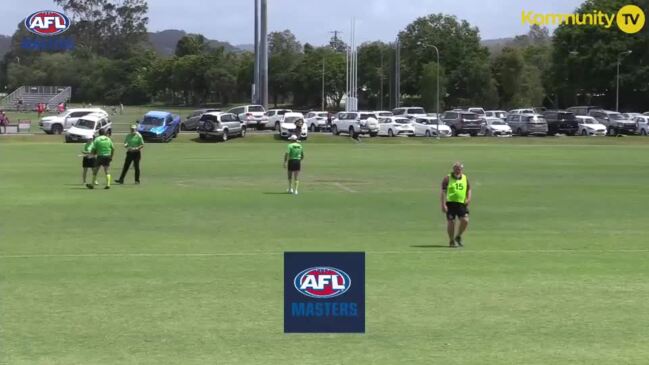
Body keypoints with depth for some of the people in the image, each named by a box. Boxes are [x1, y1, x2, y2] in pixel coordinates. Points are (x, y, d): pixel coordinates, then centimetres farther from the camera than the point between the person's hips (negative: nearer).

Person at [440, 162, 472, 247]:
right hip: (450, 203, -3)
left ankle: (458, 237, 15)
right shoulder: (448, 179, -2)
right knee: (451, 222, -2)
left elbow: (468, 190, 22)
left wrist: (468, 198, 3)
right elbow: (443, 192, -5)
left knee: (465, 220, -9)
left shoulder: (465, 179, 11)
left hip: (462, 203, 3)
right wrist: (443, 205, -12)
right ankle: (451, 241, 14)